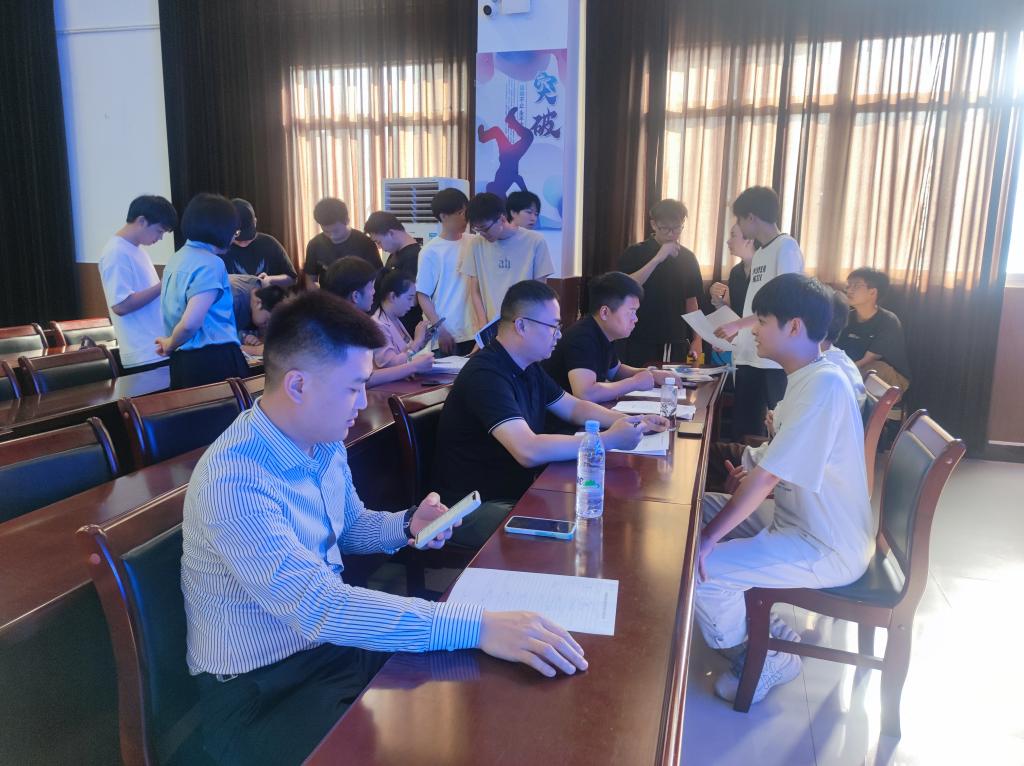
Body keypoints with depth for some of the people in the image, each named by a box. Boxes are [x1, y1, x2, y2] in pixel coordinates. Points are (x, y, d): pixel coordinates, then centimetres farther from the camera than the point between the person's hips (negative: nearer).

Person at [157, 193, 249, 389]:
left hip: (183, 361, 9)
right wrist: (170, 345, -4)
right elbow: (190, 323, -21)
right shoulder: (210, 263, -14)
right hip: (213, 360, -9)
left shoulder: (177, 258, 13)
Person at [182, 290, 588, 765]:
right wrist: (475, 626, -42)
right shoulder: (233, 481, -28)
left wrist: (408, 526, -4)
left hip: (330, 644, 7)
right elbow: (315, 607, -38)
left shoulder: (325, 444, -1)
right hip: (259, 691, -7)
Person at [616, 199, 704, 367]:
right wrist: (658, 258, -22)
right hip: (640, 343, -3)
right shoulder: (635, 253, -4)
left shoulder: (687, 258, 8)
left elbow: (691, 300, 14)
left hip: (676, 344, 3)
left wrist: (697, 338, 7)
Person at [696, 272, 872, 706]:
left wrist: (709, 539, -24)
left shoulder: (825, 385, -26)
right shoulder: (806, 376, 6)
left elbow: (766, 477, -28)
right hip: (795, 516, 10)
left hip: (827, 550, -10)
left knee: (695, 568, -22)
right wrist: (753, 468, -2)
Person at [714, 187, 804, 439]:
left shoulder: (786, 246, -8)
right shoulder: (759, 254, 17)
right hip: (749, 357, 8)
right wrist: (734, 333, 9)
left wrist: (738, 324, -12)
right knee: (743, 431, 12)